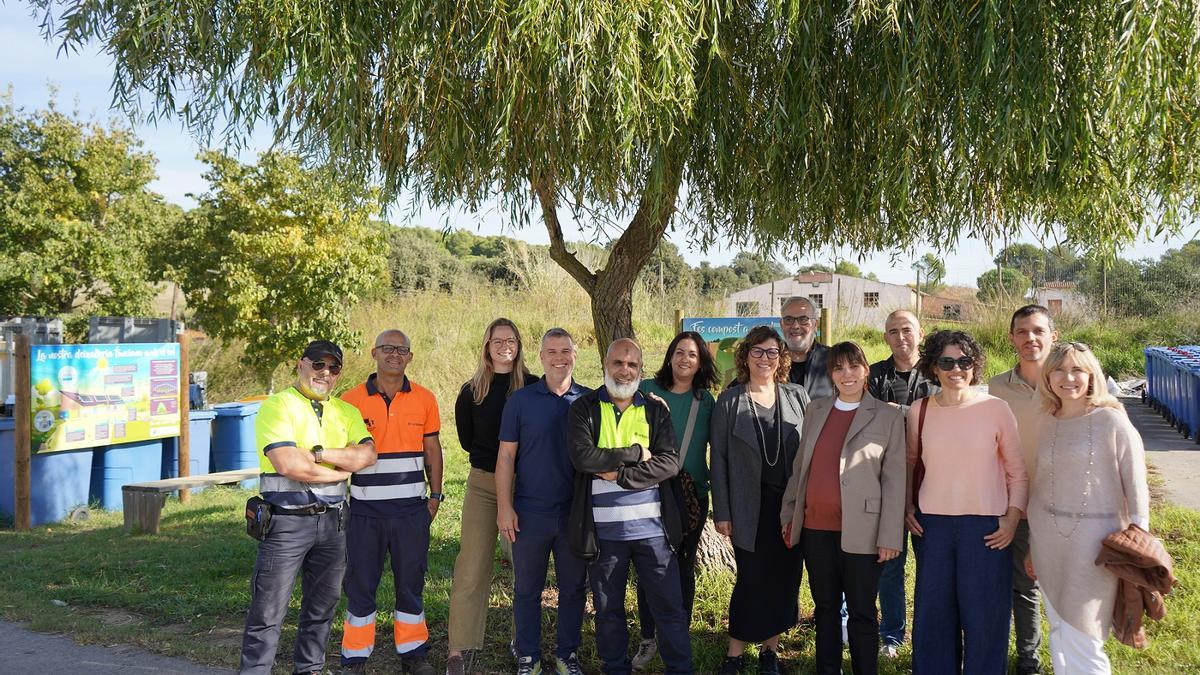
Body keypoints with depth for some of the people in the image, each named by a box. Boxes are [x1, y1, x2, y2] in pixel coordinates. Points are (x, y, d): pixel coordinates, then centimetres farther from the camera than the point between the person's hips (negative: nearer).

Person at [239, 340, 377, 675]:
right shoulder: (277, 406, -7)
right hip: (287, 521, -6)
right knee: (269, 610, -3)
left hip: (332, 521, 6)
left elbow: (367, 455, -4)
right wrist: (341, 470, -8)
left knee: (322, 606, 15)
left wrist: (318, 452, -16)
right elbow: (290, 466, -20)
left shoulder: (347, 412, 12)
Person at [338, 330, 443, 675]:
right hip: (364, 508, -1)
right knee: (360, 582, 6)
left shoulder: (424, 399, 4)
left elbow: (433, 450, 10)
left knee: (411, 581, 11)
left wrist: (435, 495, 6)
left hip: (411, 508, 1)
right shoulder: (351, 400, -1)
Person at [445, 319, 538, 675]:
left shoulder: (534, 387, 0)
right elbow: (466, 439, 12)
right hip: (483, 484, 1)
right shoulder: (472, 390, 6)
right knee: (471, 568, -2)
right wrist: (492, 456, 2)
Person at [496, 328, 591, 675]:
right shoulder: (521, 400, -1)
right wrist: (504, 507, -7)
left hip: (577, 514, 1)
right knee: (527, 589, 8)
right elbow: (506, 456, -1)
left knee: (574, 588, 11)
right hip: (530, 513, -1)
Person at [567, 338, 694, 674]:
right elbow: (582, 456, -15)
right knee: (608, 609, 12)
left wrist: (620, 475, -14)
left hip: (652, 528, 1)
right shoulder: (584, 408, 1)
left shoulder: (656, 410, 7)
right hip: (604, 529, -1)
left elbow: (670, 463, -6)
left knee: (669, 605, 5)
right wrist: (636, 452, -11)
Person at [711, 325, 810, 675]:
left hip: (792, 504, 2)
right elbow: (719, 459, 0)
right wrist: (722, 512, -4)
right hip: (750, 507, -2)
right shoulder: (729, 401, 0)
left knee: (785, 578, 7)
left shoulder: (797, 396, 5)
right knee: (752, 579, -2)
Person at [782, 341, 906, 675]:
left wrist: (889, 537, -7)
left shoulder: (889, 417, -2)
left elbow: (894, 480, -3)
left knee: (861, 611, 5)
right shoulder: (815, 410, 10)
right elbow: (799, 466, 15)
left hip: (860, 532, -4)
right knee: (825, 607, 14)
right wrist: (789, 514, 13)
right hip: (815, 528, 4)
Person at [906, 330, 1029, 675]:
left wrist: (1013, 517, -6)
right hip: (932, 524, 2)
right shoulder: (918, 412, 2)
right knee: (933, 614, 11)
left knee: (985, 615, 6)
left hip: (986, 526, -2)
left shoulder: (996, 409, -5)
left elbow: (1018, 470, 2)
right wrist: (906, 507, 9)